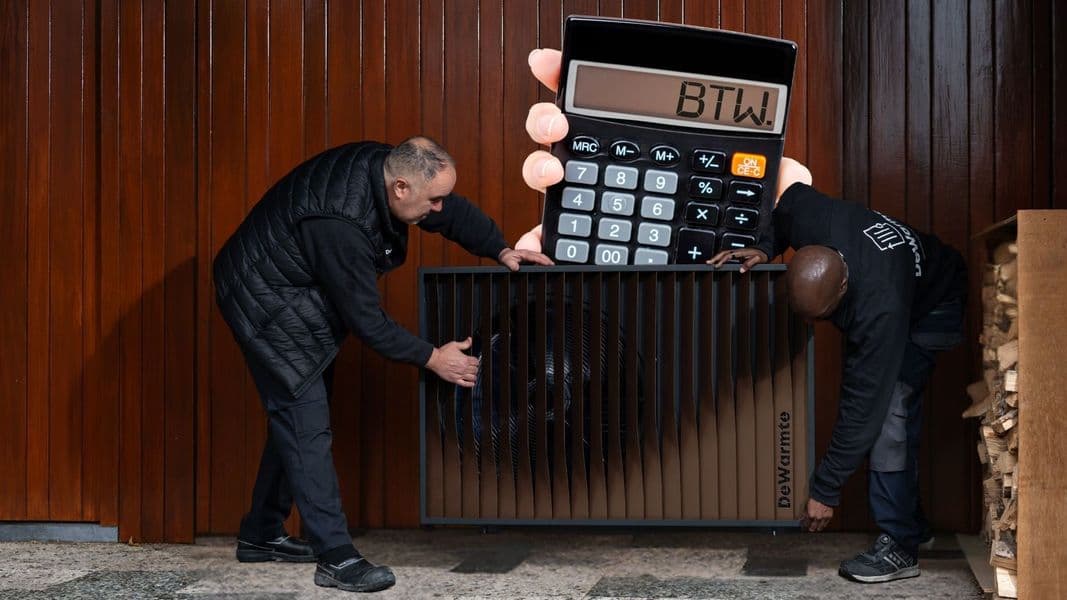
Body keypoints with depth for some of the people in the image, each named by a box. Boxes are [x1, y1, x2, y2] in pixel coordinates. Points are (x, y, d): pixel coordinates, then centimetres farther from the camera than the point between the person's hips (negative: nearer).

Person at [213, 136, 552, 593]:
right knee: (307, 422, -12)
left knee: (296, 416, 15)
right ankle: (335, 557, -11)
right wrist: (432, 358, -19)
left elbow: (453, 212, 5)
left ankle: (260, 536, 26)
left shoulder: (383, 165, -12)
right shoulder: (341, 224, -36)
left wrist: (501, 250, -5)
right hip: (267, 305, -10)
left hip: (302, 300, 10)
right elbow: (366, 319, -27)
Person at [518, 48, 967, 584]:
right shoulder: (802, 208, -32)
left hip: (931, 303, -7)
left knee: (886, 405, -21)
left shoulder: (879, 309, -44)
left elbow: (860, 404, -37)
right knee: (890, 408, 2)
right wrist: (765, 247, -23)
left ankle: (900, 546, -17)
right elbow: (787, 200, -5)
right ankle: (910, 523, 11)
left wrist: (826, 491, -30)